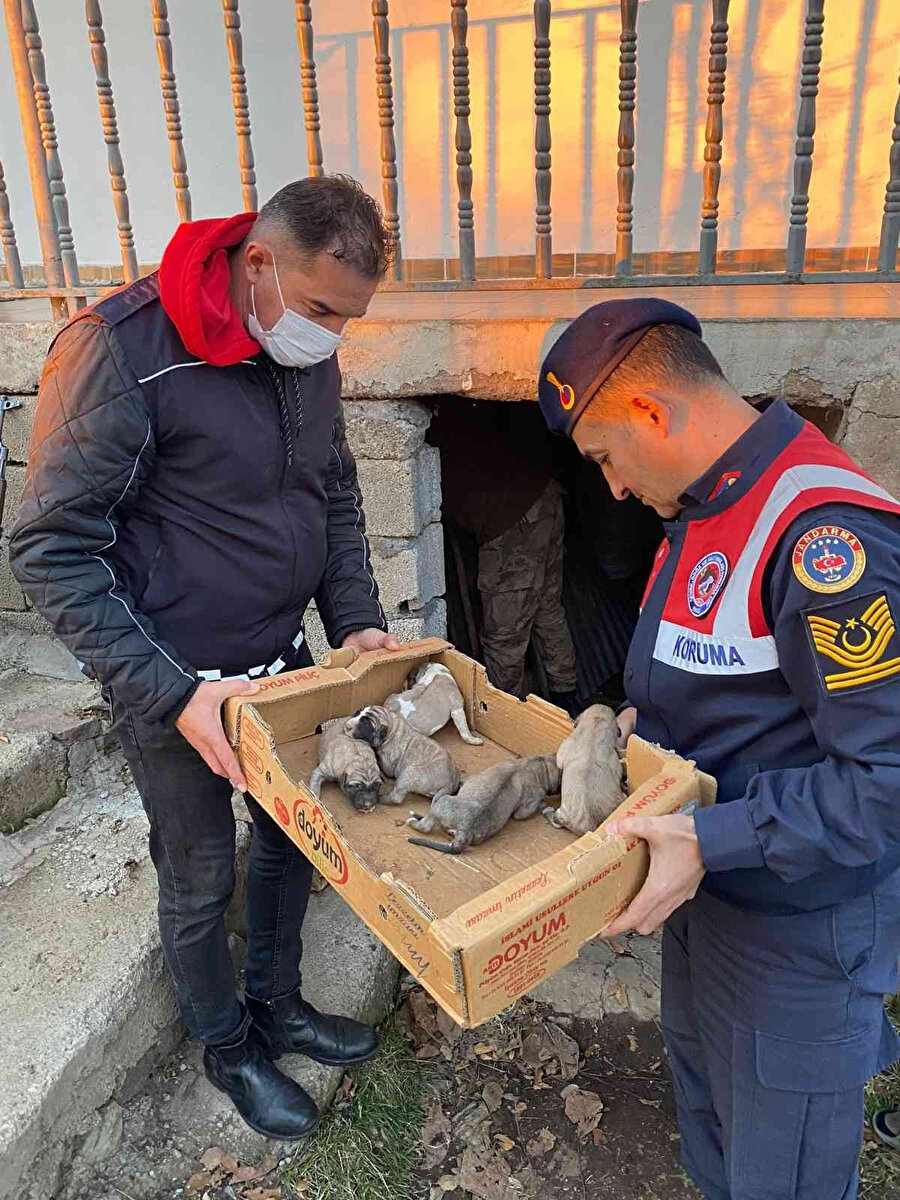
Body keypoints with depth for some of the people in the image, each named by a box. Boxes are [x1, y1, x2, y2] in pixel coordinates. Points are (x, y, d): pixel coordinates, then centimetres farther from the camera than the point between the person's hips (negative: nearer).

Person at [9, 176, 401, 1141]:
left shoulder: (309, 354, 0)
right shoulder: (120, 350, -22)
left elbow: (337, 498, 12)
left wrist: (356, 621, 1)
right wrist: (175, 694, -24)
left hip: (281, 662, 7)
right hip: (174, 683, -6)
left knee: (292, 838, 20)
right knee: (201, 881, 13)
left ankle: (277, 1007, 47)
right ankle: (227, 1050, 42)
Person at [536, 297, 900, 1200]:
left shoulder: (825, 536, -29)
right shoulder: (705, 508, 2)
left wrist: (712, 842, -30)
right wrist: (639, 718, 1)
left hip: (799, 926, -8)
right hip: (705, 887, 8)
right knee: (704, 1104, 29)